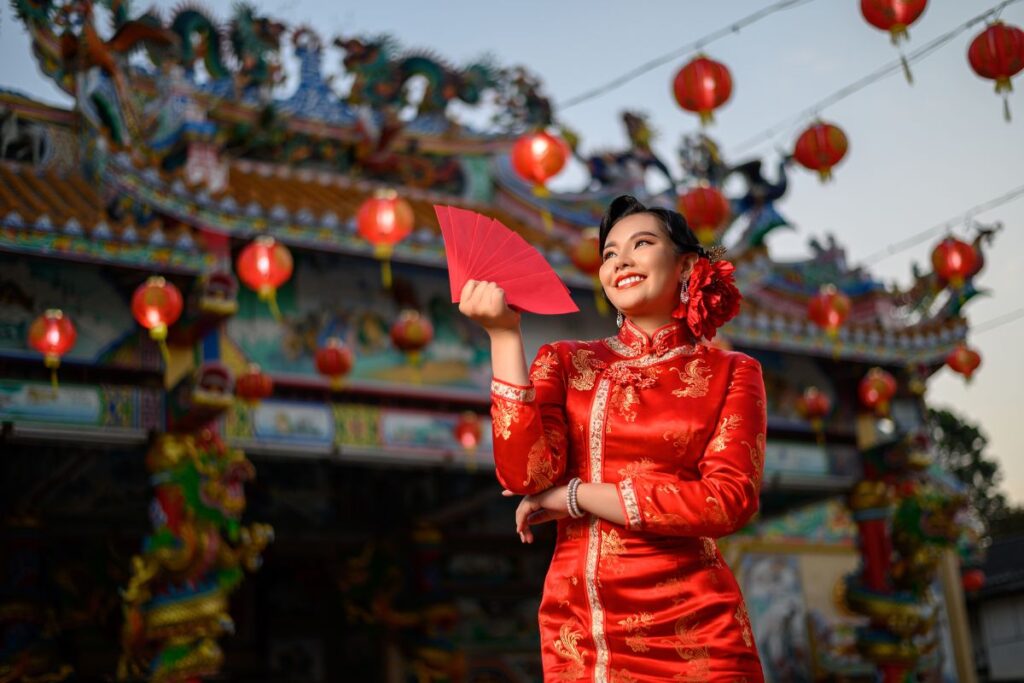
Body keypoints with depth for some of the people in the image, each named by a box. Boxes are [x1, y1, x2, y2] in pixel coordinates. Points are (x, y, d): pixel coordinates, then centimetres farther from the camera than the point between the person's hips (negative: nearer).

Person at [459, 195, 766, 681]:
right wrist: (504, 333, -13)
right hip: (577, 631, 2)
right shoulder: (565, 363, 6)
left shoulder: (730, 373, 2)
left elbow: (730, 499, -13)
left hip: (692, 628, -1)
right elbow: (525, 476, -10)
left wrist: (572, 497, -12)